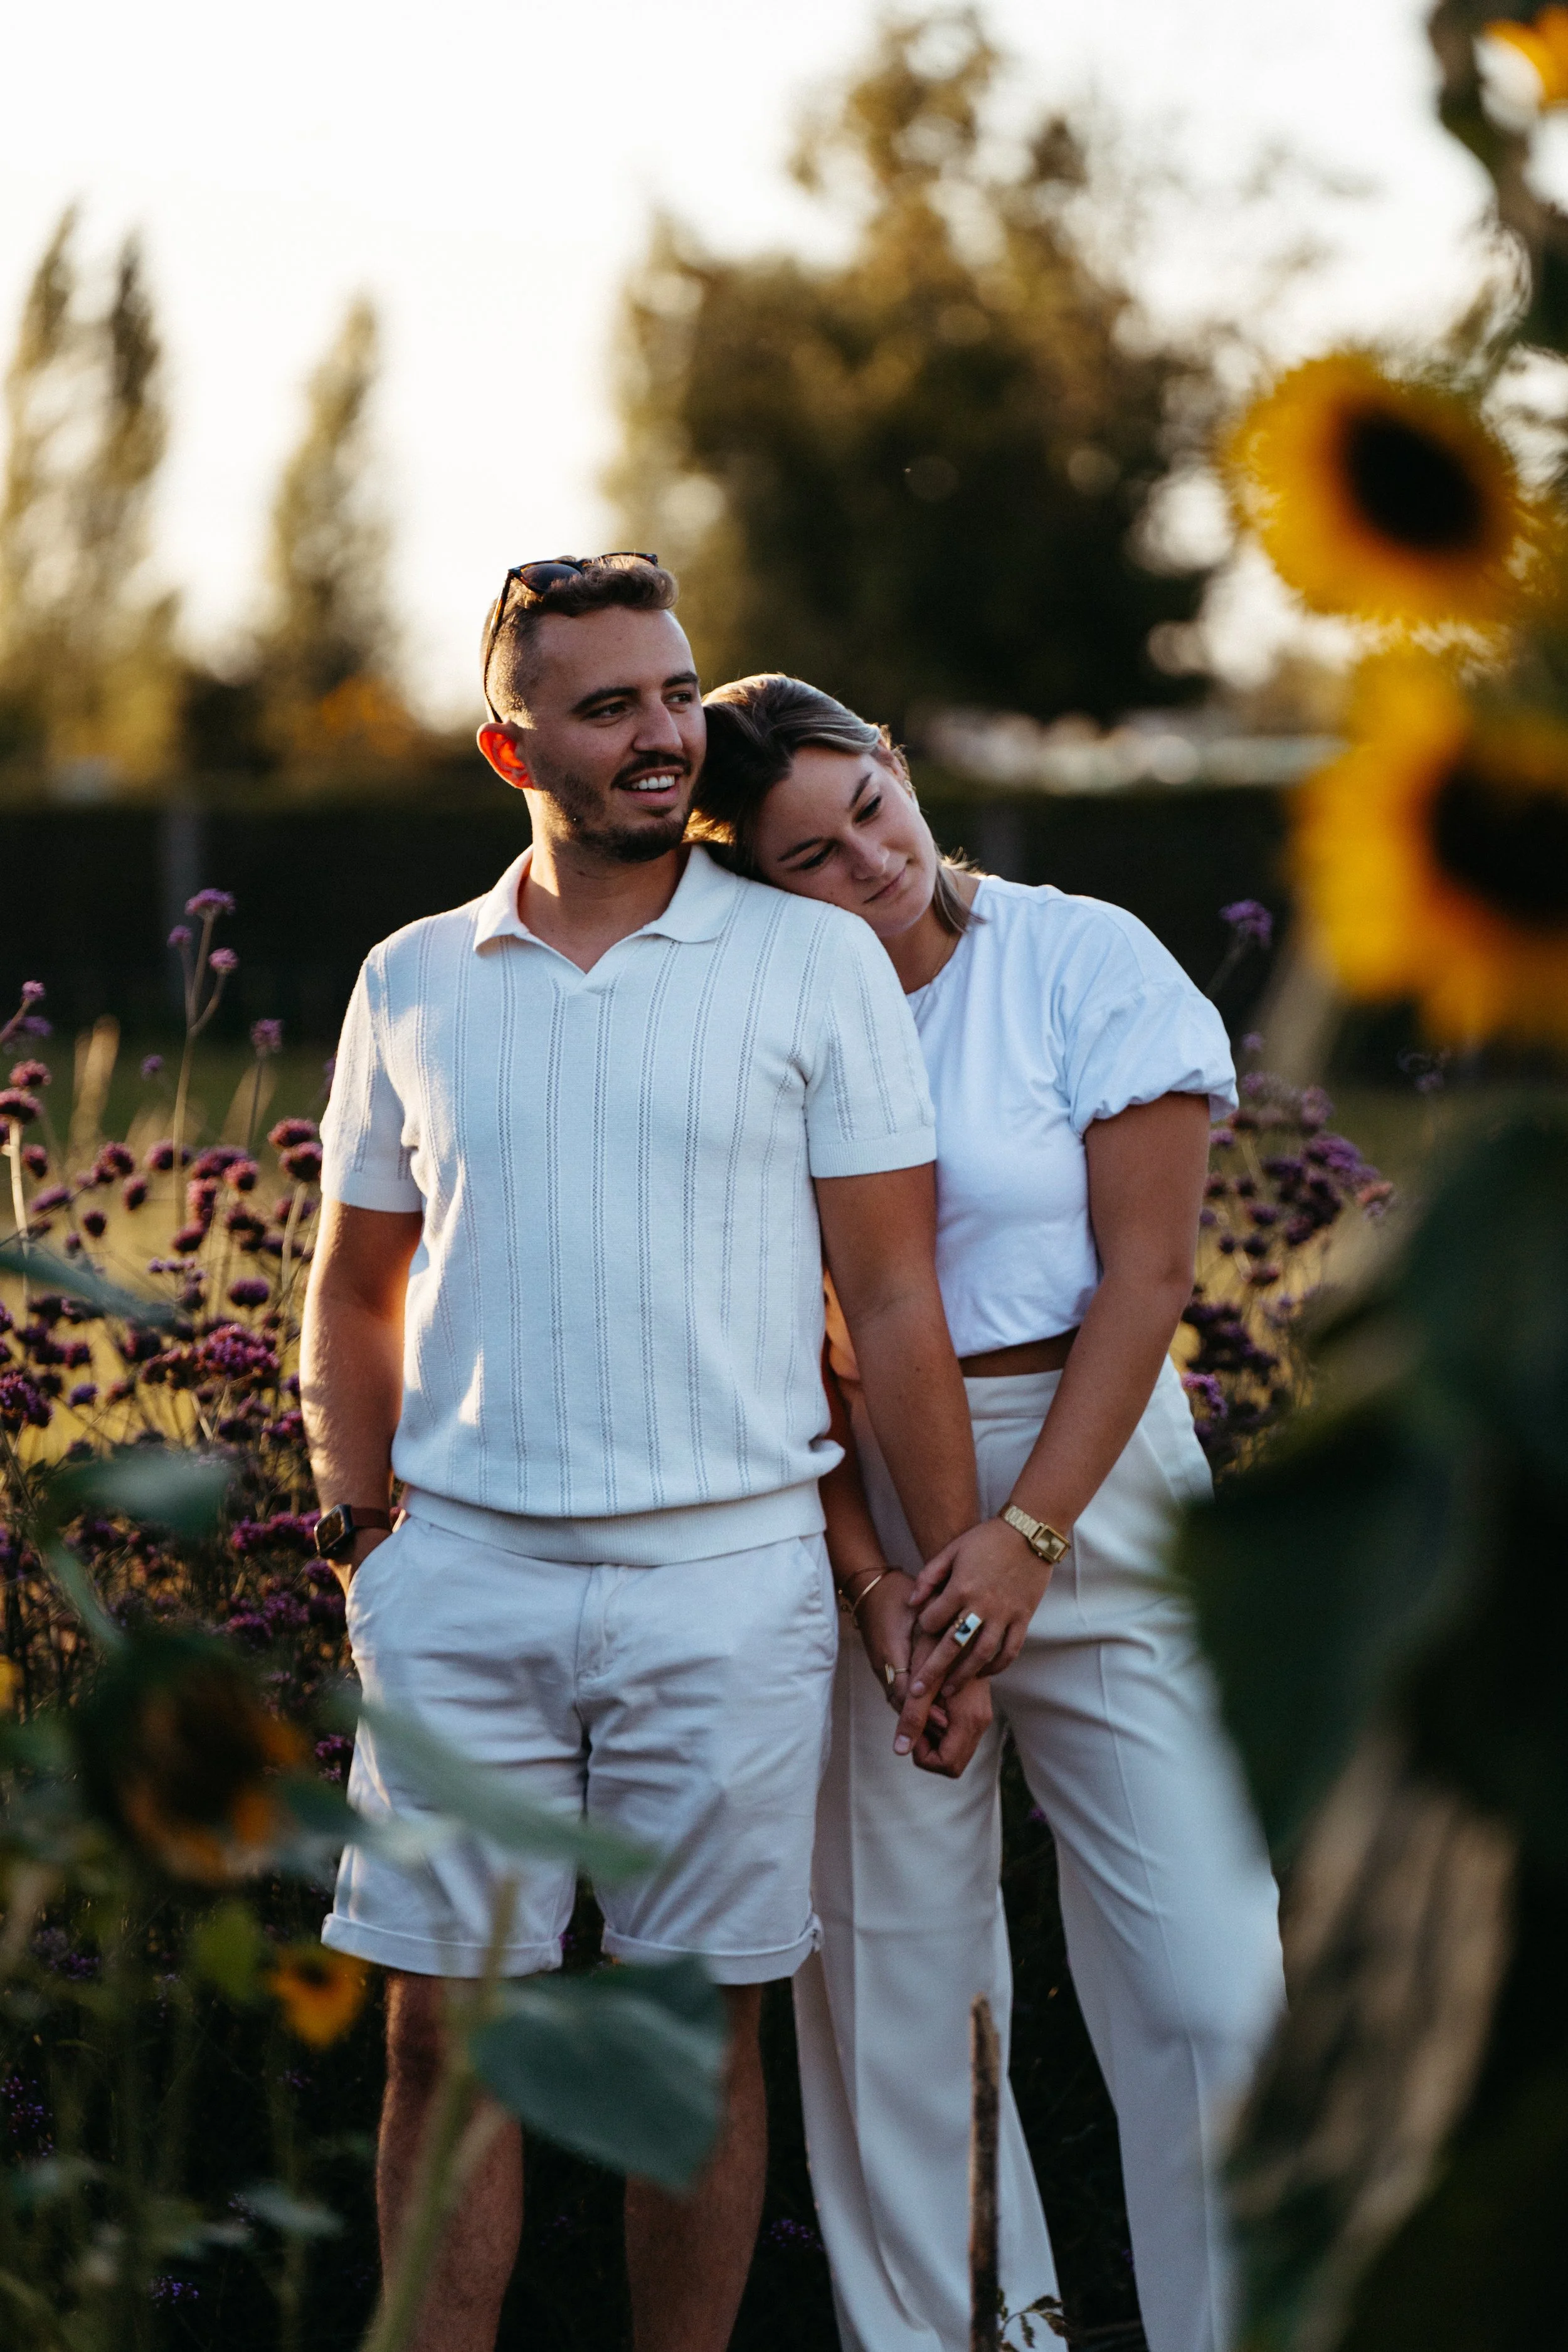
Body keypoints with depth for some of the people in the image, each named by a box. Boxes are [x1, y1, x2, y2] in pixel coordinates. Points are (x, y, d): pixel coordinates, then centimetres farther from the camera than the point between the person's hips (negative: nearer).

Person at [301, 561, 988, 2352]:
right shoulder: (413, 985, 9)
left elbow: (893, 1299, 1)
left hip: (725, 1579, -2)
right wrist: (363, 1529, 7)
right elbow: (353, 1293, 19)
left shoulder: (817, 962, 1)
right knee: (443, 2035, 1)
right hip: (460, 1580, 2)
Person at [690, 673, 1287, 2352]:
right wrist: (870, 1578, -11)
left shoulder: (1087, 964, -5)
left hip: (1092, 1480, -2)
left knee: (1205, 1980, -5)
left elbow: (1143, 1277, -7)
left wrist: (1028, 1534, -14)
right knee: (891, 1978, 3)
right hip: (858, 1511, 2)